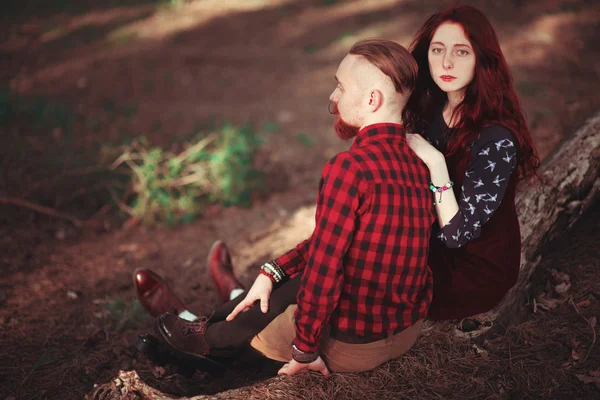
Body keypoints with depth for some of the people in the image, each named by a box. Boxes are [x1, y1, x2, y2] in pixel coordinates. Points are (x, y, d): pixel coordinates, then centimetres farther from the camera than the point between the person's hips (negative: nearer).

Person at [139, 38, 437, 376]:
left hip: (354, 345, -7)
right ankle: (214, 324, 44)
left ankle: (212, 336, 46)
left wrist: (304, 349, -12)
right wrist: (273, 271, 6)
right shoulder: (415, 162, 2)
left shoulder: (349, 167, -26)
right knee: (288, 278, 24)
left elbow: (324, 268, -25)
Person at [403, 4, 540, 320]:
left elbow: (457, 234, -28)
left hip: (475, 270, -6)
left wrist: (436, 164, -35)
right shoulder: (432, 109, -6)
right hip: (434, 245, 7)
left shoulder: (496, 139, -29)